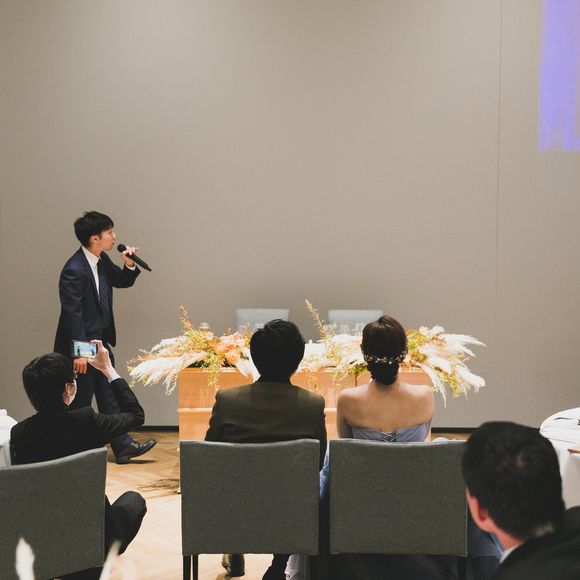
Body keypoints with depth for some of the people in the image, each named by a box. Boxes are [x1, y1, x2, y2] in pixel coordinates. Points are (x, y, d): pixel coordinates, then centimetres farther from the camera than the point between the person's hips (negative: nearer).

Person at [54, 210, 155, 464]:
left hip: (100, 343, 9)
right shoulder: (74, 270, -23)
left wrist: (130, 266, -2)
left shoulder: (102, 261, 3)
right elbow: (72, 313, -24)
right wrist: (80, 352, -24)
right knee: (79, 404, 3)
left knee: (109, 397, 14)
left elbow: (121, 281, 20)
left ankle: (123, 446, 21)